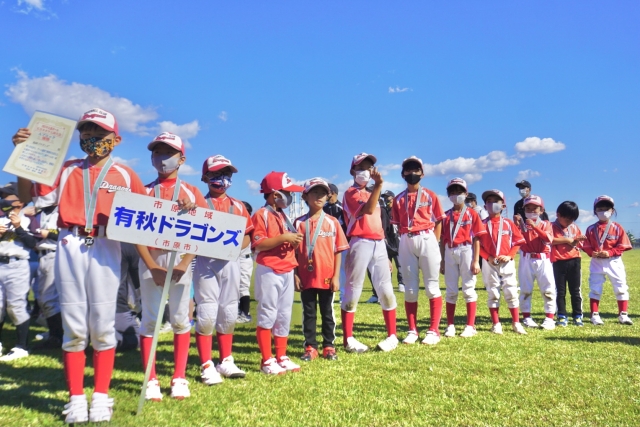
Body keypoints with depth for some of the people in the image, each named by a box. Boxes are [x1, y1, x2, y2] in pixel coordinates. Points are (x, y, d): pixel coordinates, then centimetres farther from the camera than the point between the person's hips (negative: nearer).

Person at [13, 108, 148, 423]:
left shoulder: (124, 174, 10)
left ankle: (101, 397, 11)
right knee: (73, 326, 3)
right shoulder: (66, 169, 15)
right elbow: (29, 196, 10)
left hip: (105, 250, -1)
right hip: (69, 248, 2)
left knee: (102, 325, 1)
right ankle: (76, 398, 11)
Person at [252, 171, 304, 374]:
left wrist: (294, 241, 6)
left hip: (287, 272, 8)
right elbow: (258, 244, -19)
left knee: (284, 316, 12)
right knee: (267, 315, -2)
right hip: (269, 272, -8)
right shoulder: (261, 215, -9)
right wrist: (284, 238, -22)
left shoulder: (283, 216, 17)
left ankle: (281, 357, 22)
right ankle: (267, 361, 7)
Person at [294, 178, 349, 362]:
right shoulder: (299, 223, 2)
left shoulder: (332, 222, 0)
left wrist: (336, 276, -4)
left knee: (327, 313, 10)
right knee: (308, 313, 10)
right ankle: (310, 347, 19)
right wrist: (295, 275, -3)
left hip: (327, 277, 0)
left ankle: (328, 346, 21)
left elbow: (338, 251, 0)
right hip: (306, 277, 1)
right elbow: (294, 251, 3)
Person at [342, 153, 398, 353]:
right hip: (360, 244, -7)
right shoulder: (351, 193, -1)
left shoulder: (371, 195, 23)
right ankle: (348, 339, 3)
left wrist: (386, 255, 18)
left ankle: (392, 336, 15)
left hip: (379, 244, 7)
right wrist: (378, 185, -25)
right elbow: (367, 210, -21)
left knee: (386, 290, 5)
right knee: (353, 291, -3)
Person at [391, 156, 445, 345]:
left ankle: (434, 330, 5)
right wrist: (404, 242, -2)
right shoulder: (399, 199, 11)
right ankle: (412, 330, 14)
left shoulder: (430, 195, 5)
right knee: (410, 288, 6)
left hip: (427, 239, -2)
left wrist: (434, 245, -5)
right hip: (406, 243, 3)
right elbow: (398, 225, 11)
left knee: (432, 286, -1)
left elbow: (438, 222, 3)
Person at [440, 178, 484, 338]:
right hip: (450, 253, 3)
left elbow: (476, 238, -2)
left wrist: (476, 261, -8)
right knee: (451, 290, 7)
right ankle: (450, 326, 13)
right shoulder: (446, 215, 11)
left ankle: (470, 326, 6)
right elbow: (442, 240, 11)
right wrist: (442, 261, 7)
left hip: (466, 251, -3)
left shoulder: (472, 213, 2)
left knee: (468, 288, 0)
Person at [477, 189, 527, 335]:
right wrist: (488, 257, -13)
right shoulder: (483, 224, 1)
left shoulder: (508, 223, 3)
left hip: (507, 263, 0)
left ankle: (516, 323, 12)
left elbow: (518, 241, 3)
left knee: (511, 292, 2)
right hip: (489, 264, 0)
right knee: (492, 294, 5)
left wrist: (509, 256, -10)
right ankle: (496, 324, 13)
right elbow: (478, 244, -1)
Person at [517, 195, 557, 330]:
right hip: (526, 260, 1)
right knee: (525, 289, 5)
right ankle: (526, 317, 12)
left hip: (543, 260, -1)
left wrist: (535, 226, -24)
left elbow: (548, 238, -15)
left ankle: (549, 318, 4)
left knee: (548, 289, -2)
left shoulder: (545, 224, 5)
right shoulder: (523, 225, 7)